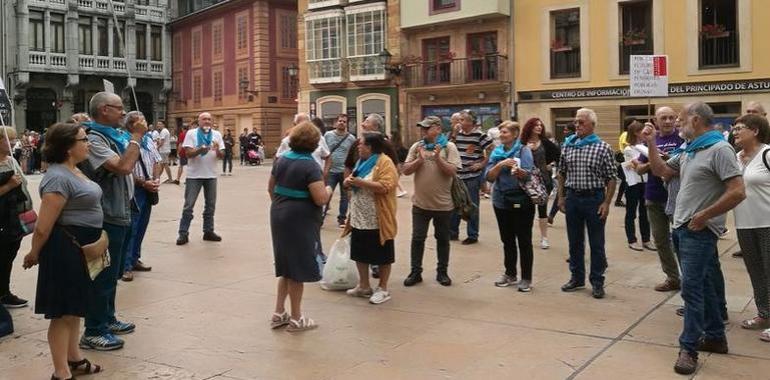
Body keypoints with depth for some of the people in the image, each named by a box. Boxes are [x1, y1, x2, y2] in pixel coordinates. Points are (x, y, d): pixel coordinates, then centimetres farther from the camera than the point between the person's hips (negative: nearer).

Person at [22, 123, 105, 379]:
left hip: (81, 247, 10)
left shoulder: (73, 170, 10)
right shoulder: (59, 178, -21)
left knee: (74, 308, 19)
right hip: (66, 249, -10)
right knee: (63, 312, -1)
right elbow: (43, 227, -21)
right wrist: (34, 254, -9)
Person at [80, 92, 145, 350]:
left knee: (113, 273, 19)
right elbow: (123, 167, -29)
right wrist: (136, 137, -19)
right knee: (103, 275, -3)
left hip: (121, 215, 10)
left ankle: (107, 319, 32)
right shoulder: (93, 139, -17)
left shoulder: (113, 136, 13)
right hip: (106, 218, -10)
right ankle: (93, 332, 6)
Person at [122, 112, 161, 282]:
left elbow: (158, 161, 12)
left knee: (142, 227, 15)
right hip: (133, 190, -8)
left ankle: (135, 259, 27)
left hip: (149, 190, 8)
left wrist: (156, 179, -5)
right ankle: (126, 266, -1)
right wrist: (144, 183, -17)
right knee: (131, 228, -6)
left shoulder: (148, 140, 12)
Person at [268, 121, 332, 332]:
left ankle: (279, 313, 23)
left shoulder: (282, 160, 6)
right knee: (297, 269, 4)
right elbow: (320, 199, -22)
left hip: (279, 216, 7)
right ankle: (296, 318, 15)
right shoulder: (310, 166, -17)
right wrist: (328, 190, -1)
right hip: (300, 221, -7)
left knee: (286, 266, 19)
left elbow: (271, 188, 17)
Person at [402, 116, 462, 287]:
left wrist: (438, 158, -25)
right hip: (420, 203, 2)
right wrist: (420, 159, -17)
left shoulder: (449, 147, -6)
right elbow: (406, 170, -2)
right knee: (417, 238, 6)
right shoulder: (416, 147, 2)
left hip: (443, 203, -2)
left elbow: (452, 171, -13)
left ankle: (442, 272, 24)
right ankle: (415, 272, 17)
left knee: (442, 239, 11)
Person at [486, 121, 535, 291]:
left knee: (524, 241, 1)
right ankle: (510, 274, 26)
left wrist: (519, 171, -38)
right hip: (501, 201, 5)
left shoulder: (523, 150, -7)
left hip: (521, 201, -5)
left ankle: (526, 278, 9)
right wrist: (501, 165, -20)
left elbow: (529, 175, -17)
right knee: (507, 240, 14)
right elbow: (489, 176, -2)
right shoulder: (496, 152, 6)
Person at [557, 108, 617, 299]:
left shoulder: (603, 147, -7)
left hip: (594, 198, -4)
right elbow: (562, 173, 12)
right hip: (572, 197, 4)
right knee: (574, 241, 13)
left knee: (596, 243, 5)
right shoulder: (567, 145, 5)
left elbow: (612, 178, -6)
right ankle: (577, 278, 26)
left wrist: (606, 203, -11)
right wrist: (561, 197, 7)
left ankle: (597, 282, 15)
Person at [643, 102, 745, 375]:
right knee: (703, 286, 17)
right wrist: (651, 143, 10)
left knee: (692, 288, -8)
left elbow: (738, 192, -21)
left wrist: (704, 216, -17)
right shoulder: (688, 151, 13)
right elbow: (660, 171, 23)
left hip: (700, 231, -9)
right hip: (682, 228, 9)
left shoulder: (719, 149, -14)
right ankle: (715, 337, 28)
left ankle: (688, 349, -2)